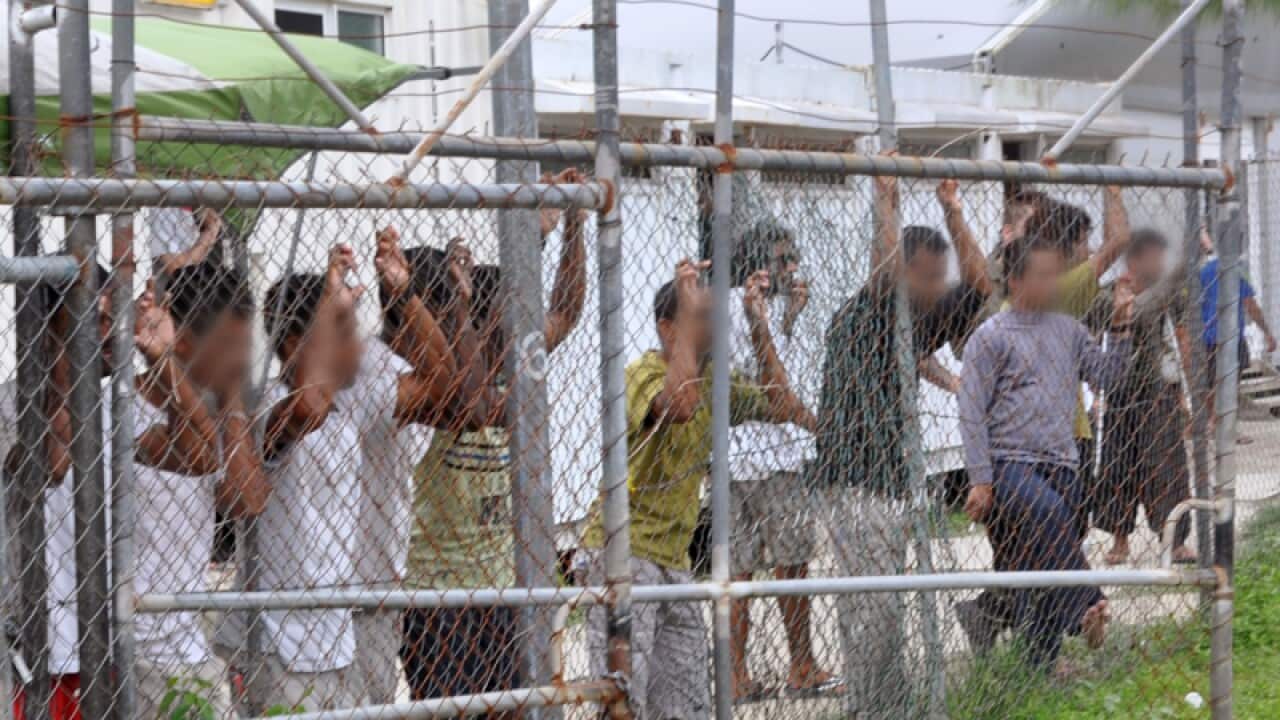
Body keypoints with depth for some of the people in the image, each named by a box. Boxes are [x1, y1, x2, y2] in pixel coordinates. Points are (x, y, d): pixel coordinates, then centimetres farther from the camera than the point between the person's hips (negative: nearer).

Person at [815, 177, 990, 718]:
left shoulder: (915, 326, 12)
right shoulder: (856, 319, -10)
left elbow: (977, 288, 13)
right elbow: (886, 277, -30)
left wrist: (953, 212, 7)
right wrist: (887, 206, -22)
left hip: (897, 484, 8)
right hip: (860, 485, -8)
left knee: (886, 608, 14)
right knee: (871, 608, -9)